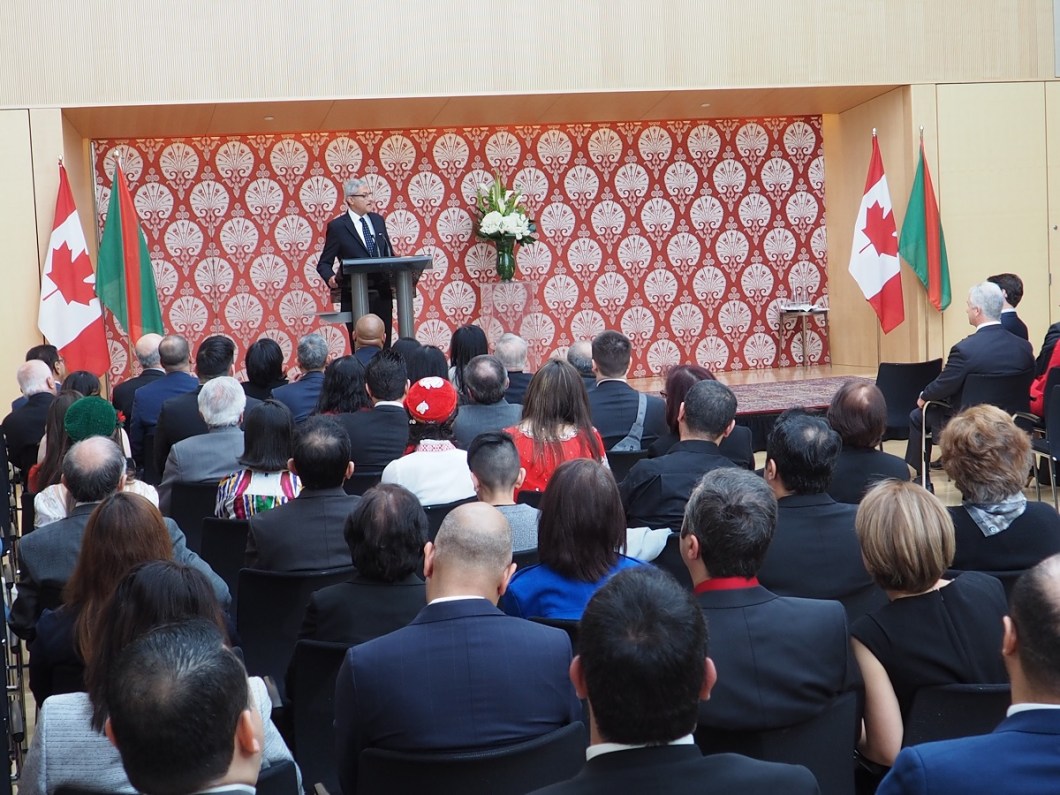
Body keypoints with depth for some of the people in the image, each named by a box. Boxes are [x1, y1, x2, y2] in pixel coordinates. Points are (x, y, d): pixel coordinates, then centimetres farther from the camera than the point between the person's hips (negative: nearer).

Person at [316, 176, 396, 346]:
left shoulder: (378, 220, 13)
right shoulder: (337, 227, -3)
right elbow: (324, 264, -1)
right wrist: (331, 278, -22)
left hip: (382, 294, 5)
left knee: (384, 347, 5)